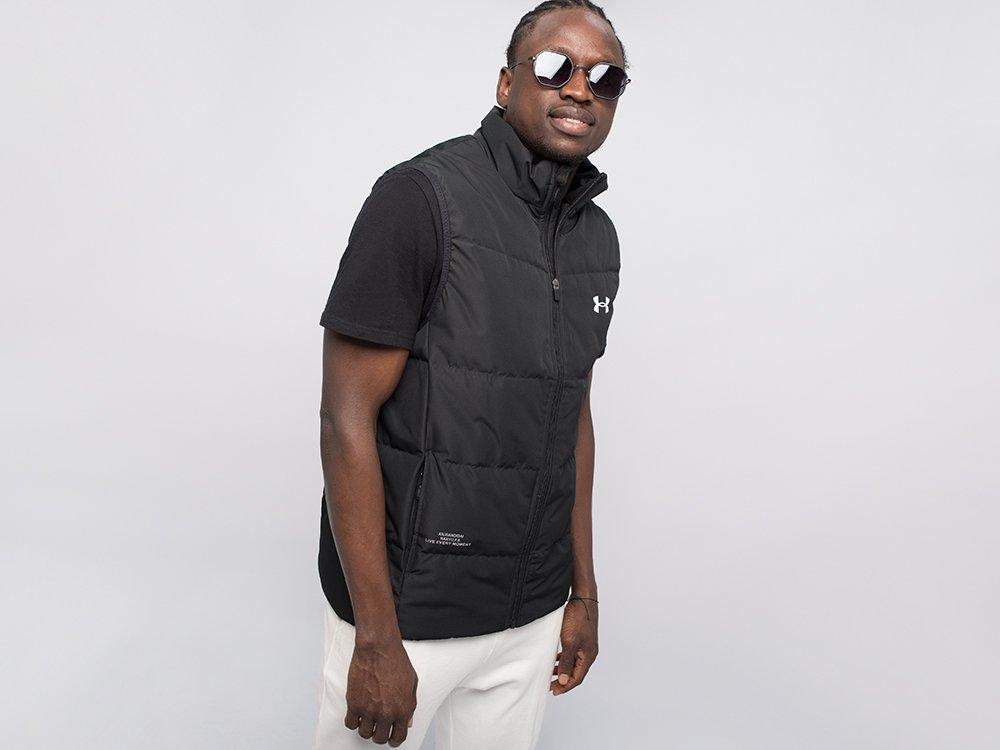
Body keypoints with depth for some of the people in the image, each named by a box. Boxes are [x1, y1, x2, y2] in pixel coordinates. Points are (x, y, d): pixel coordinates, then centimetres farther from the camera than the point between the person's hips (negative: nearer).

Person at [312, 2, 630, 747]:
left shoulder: (596, 236, 4)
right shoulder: (420, 198, -16)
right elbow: (347, 418, -18)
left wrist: (584, 591, 12)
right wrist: (377, 640, -17)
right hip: (407, 602, -5)